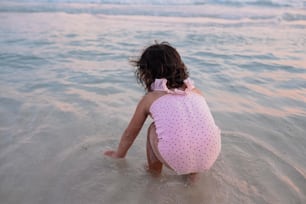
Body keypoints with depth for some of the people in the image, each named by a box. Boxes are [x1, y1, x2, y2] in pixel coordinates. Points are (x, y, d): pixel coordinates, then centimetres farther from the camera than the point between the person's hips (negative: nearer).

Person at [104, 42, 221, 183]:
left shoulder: (149, 98, 12)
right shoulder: (196, 92, 20)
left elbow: (130, 133, 26)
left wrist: (119, 154, 46)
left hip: (178, 160, -3)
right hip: (210, 157, 3)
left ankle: (154, 169, 34)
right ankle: (193, 172, 30)